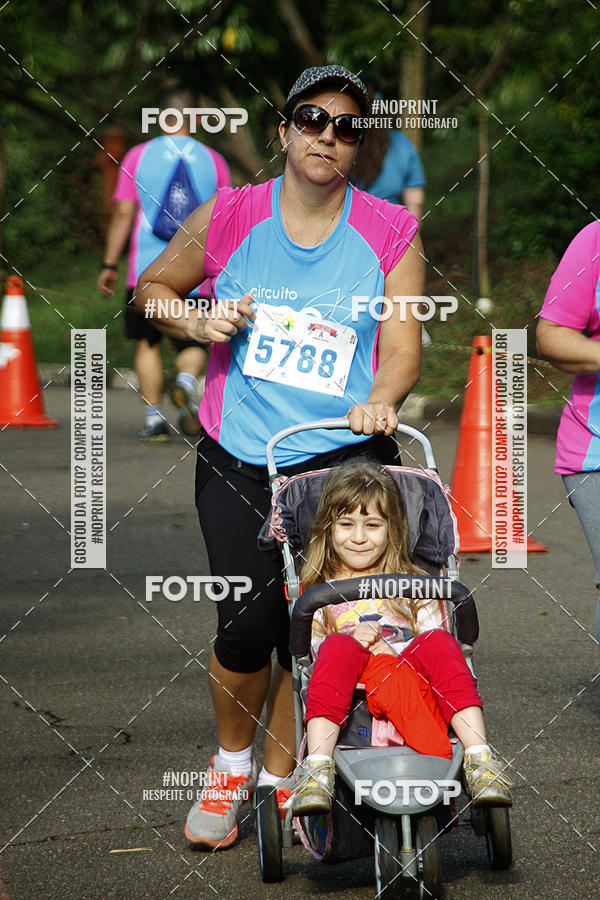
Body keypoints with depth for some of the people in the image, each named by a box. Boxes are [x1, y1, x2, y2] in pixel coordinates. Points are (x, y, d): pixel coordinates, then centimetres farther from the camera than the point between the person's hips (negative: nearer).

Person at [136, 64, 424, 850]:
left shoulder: (389, 233, 2)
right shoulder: (229, 217, 3)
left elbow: (403, 348, -1)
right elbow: (152, 286, 17)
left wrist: (380, 399, -22)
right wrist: (198, 322, -4)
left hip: (342, 459, 0)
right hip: (238, 460, 0)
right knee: (247, 624, -9)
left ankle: (280, 779, 19)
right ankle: (231, 763, 18)